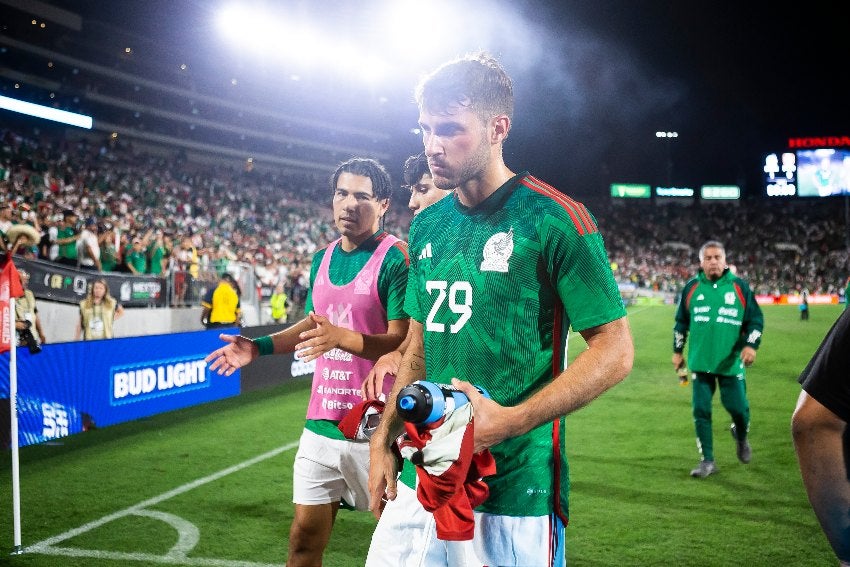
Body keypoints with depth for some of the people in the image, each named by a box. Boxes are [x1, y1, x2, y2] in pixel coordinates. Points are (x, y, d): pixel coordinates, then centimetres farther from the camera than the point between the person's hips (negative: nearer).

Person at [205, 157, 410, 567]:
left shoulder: (395, 259, -12)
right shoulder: (323, 258, 11)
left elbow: (403, 342, -18)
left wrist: (342, 337, -32)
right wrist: (259, 346, 15)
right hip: (320, 423, 7)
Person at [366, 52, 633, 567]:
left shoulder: (554, 219, -11)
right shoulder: (427, 226, 9)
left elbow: (615, 350, -12)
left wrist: (512, 421, -19)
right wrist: (385, 439, 9)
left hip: (513, 489, -6)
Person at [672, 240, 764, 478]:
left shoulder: (740, 287, 0)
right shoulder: (691, 288, 5)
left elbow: (756, 319, 2)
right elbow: (681, 322, 15)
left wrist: (751, 345, -12)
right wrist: (678, 351, 14)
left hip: (731, 362, -1)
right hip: (700, 361, 2)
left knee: (737, 407, -1)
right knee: (701, 410, 0)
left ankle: (742, 438, 34)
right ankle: (707, 461, 11)